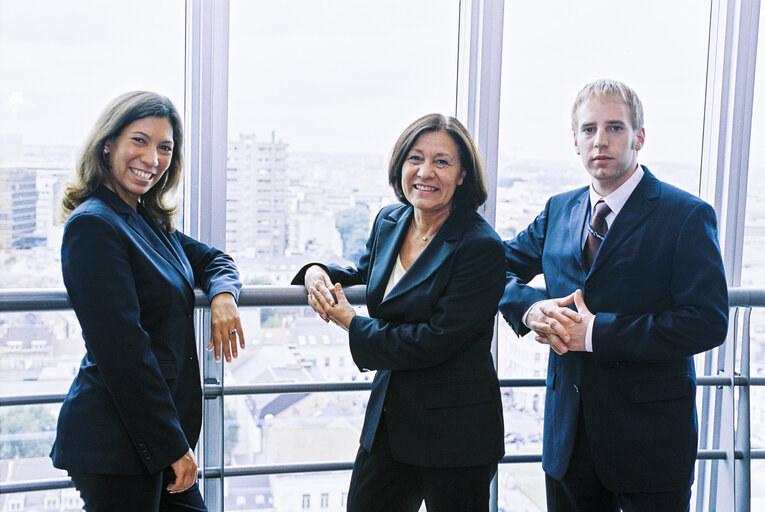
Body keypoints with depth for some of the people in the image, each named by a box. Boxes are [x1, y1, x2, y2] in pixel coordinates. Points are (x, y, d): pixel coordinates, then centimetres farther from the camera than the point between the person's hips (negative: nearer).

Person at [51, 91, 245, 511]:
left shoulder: (151, 223, 11)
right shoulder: (94, 225, -15)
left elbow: (211, 259, 24)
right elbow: (121, 349, -20)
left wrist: (223, 295, -1)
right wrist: (171, 445, -17)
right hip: (114, 445, -8)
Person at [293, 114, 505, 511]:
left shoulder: (481, 247, -18)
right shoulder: (389, 222, 4)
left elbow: (438, 340, -22)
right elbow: (365, 273, 24)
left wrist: (352, 323, -13)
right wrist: (317, 272, 1)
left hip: (454, 431, -6)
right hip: (388, 416, 6)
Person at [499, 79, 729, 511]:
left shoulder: (687, 216, -10)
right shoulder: (559, 211, 7)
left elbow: (708, 322, -18)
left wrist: (597, 333, -21)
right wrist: (530, 306, -11)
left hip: (650, 440, -4)